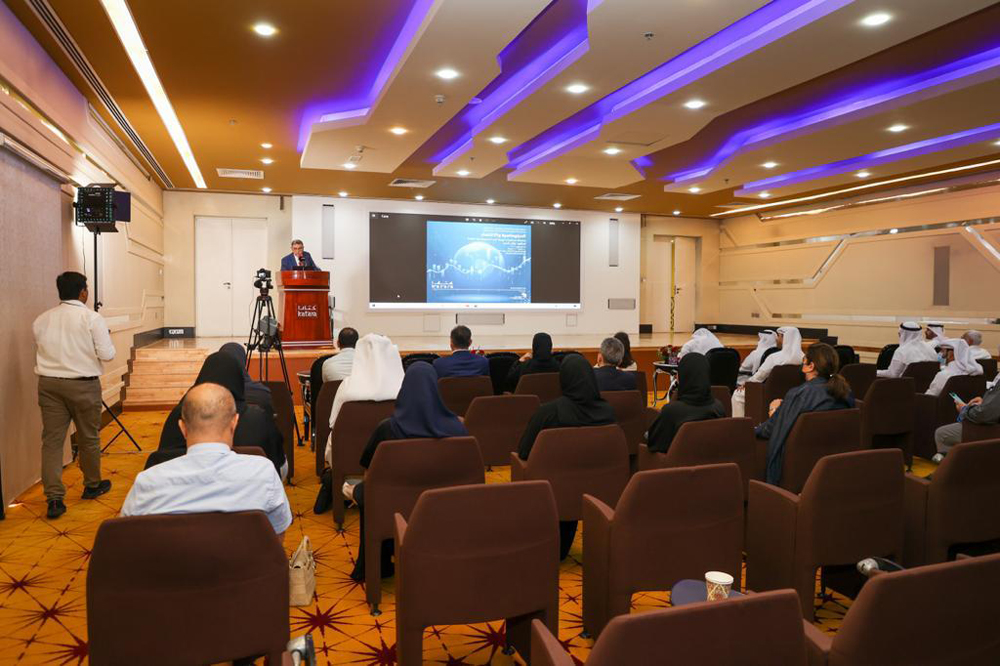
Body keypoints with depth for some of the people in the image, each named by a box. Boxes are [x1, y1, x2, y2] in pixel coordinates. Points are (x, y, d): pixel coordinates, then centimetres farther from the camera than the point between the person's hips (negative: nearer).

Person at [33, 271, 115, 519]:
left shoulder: (41, 320, 6)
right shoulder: (92, 318, -9)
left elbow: (38, 355, 14)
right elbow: (107, 354, -10)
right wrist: (107, 338, 8)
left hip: (48, 383, 4)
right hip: (83, 385, -4)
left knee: (52, 440, 4)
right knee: (89, 438, 12)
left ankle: (54, 498, -1)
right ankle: (92, 485, 28)